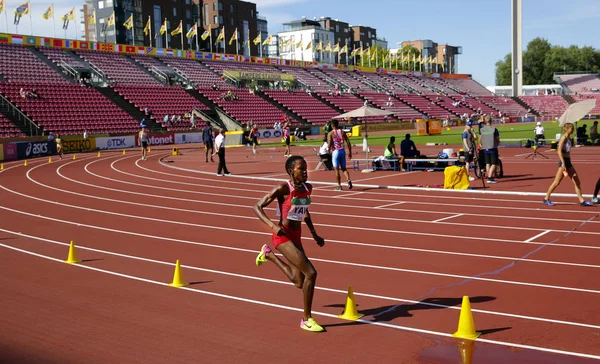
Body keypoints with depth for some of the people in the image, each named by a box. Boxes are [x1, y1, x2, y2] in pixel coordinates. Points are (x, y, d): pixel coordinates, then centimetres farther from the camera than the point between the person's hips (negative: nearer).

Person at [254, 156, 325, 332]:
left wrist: (315, 235, 16)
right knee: (311, 273, -17)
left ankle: (268, 254, 34)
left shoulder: (307, 188, 5)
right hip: (283, 237, -7)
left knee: (300, 283, 13)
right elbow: (257, 207, -13)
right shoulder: (283, 189, -14)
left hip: (296, 237, 7)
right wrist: (272, 225, -27)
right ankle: (307, 319, -1)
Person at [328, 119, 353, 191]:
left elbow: (329, 144, -15)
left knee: (337, 169, 4)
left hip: (335, 151, -4)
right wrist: (350, 152, 9)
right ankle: (349, 180, -10)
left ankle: (339, 186, 5)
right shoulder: (342, 132, 5)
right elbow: (348, 143, 2)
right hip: (342, 151, 4)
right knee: (344, 168, 14)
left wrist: (329, 151, 4)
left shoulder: (330, 133, -6)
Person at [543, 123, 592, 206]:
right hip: (564, 162, -9)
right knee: (557, 182, -4)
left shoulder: (569, 138, 14)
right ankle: (546, 199, 7)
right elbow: (559, 151, -20)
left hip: (568, 162, 9)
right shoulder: (563, 138, -11)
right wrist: (563, 163, -25)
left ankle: (582, 201, 8)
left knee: (577, 182, 6)